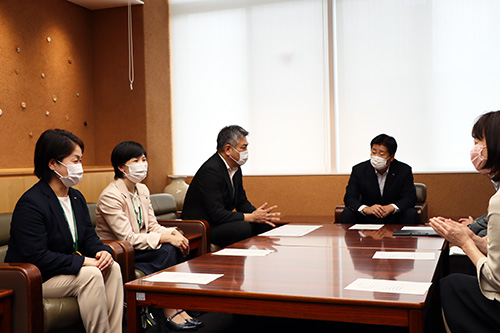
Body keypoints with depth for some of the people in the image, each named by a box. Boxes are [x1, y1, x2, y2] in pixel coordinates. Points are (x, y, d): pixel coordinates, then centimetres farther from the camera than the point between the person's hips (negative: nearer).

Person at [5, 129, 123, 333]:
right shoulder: (31, 204, -20)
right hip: (33, 279, -8)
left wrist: (102, 251, -11)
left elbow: (89, 236, 12)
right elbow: (36, 257, -26)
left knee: (112, 268, -14)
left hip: (68, 269, 8)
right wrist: (81, 261, -26)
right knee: (91, 274, -28)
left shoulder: (76, 197, 8)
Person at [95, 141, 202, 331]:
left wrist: (173, 233, -15)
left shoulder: (142, 190, 7)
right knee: (169, 250, -25)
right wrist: (167, 238, -25)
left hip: (137, 249, 7)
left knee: (176, 248, -19)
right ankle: (171, 312, -13)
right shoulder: (110, 196, -18)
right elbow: (128, 238, -23)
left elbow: (153, 226, 6)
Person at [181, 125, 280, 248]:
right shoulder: (210, 170, -23)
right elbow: (217, 214, -27)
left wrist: (258, 214, -9)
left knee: (265, 224, -6)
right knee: (244, 228, -30)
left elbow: (242, 202, 12)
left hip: (219, 221, 9)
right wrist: (251, 217, -23)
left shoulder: (235, 168, 7)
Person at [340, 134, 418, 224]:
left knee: (411, 214, -28)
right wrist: (366, 209, -33)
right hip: (367, 219, 0)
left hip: (394, 219, 1)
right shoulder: (359, 170, -6)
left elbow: (410, 198, -10)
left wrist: (392, 207, -31)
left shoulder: (404, 170, -5)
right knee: (346, 214, -26)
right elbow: (350, 198, -11)